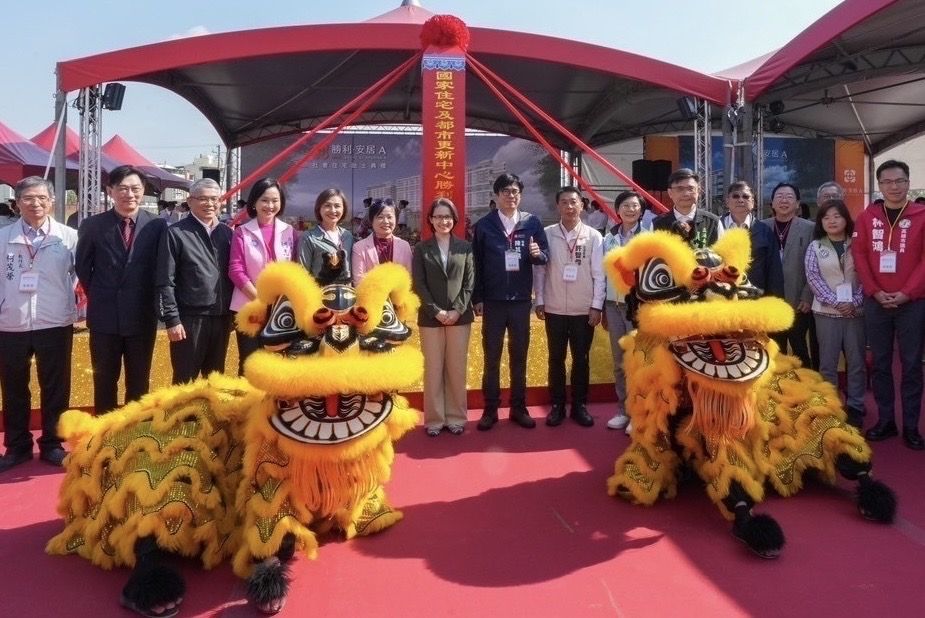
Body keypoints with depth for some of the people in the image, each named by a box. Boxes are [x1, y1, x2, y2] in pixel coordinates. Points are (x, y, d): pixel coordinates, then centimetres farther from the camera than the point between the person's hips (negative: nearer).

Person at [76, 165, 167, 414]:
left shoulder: (157, 225, -3)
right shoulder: (92, 225, -1)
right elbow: (82, 266, 10)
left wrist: (152, 301, 3)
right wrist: (97, 296, 8)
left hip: (142, 316, 0)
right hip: (104, 316, 1)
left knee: (139, 381, 10)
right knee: (104, 380, 10)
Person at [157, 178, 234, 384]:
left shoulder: (226, 232, 10)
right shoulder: (176, 233, -5)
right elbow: (165, 281, -8)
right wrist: (172, 320, -12)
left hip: (221, 318, 5)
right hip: (190, 319, -5)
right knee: (185, 381, 5)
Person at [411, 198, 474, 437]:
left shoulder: (465, 247, 6)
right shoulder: (421, 248, 4)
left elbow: (470, 282, 2)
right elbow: (419, 284, -1)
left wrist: (457, 310, -9)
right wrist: (436, 311, -11)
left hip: (459, 316, 1)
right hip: (430, 317, -1)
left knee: (457, 369, 5)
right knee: (433, 369, 3)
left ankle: (456, 417, 14)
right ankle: (434, 419, 11)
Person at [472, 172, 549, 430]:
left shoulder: (532, 222, 2)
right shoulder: (484, 225, 0)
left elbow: (545, 256, 4)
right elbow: (477, 263, -1)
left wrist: (538, 254, -19)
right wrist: (477, 298, -3)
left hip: (521, 300, 1)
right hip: (493, 301, -1)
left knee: (519, 356, 10)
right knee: (491, 357, 6)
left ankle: (518, 408, 20)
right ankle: (490, 409, 15)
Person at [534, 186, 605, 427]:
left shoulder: (593, 236, -2)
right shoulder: (547, 234, 0)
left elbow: (599, 274, -2)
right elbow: (539, 269, 2)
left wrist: (597, 306, -5)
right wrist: (539, 301, 0)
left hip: (584, 310, 0)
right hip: (554, 309, 1)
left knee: (581, 359, 8)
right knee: (556, 359, 9)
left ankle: (580, 406, 20)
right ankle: (557, 405, 20)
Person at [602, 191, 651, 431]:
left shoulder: (650, 234, -2)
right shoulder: (609, 238, 10)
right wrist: (603, 308, 10)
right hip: (614, 304, 4)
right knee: (619, 361, 10)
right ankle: (623, 410, 19)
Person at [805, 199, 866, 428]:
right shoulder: (815, 247, 2)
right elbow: (813, 277, -6)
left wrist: (854, 301, -12)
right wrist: (835, 302, -13)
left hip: (855, 311, 1)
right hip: (826, 311, -1)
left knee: (857, 362, 6)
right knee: (828, 363, 4)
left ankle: (855, 406, 17)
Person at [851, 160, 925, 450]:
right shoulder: (866, 217, 5)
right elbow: (859, 256, 1)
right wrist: (875, 292, -9)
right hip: (875, 302, 2)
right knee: (880, 363, 8)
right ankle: (885, 421, 18)